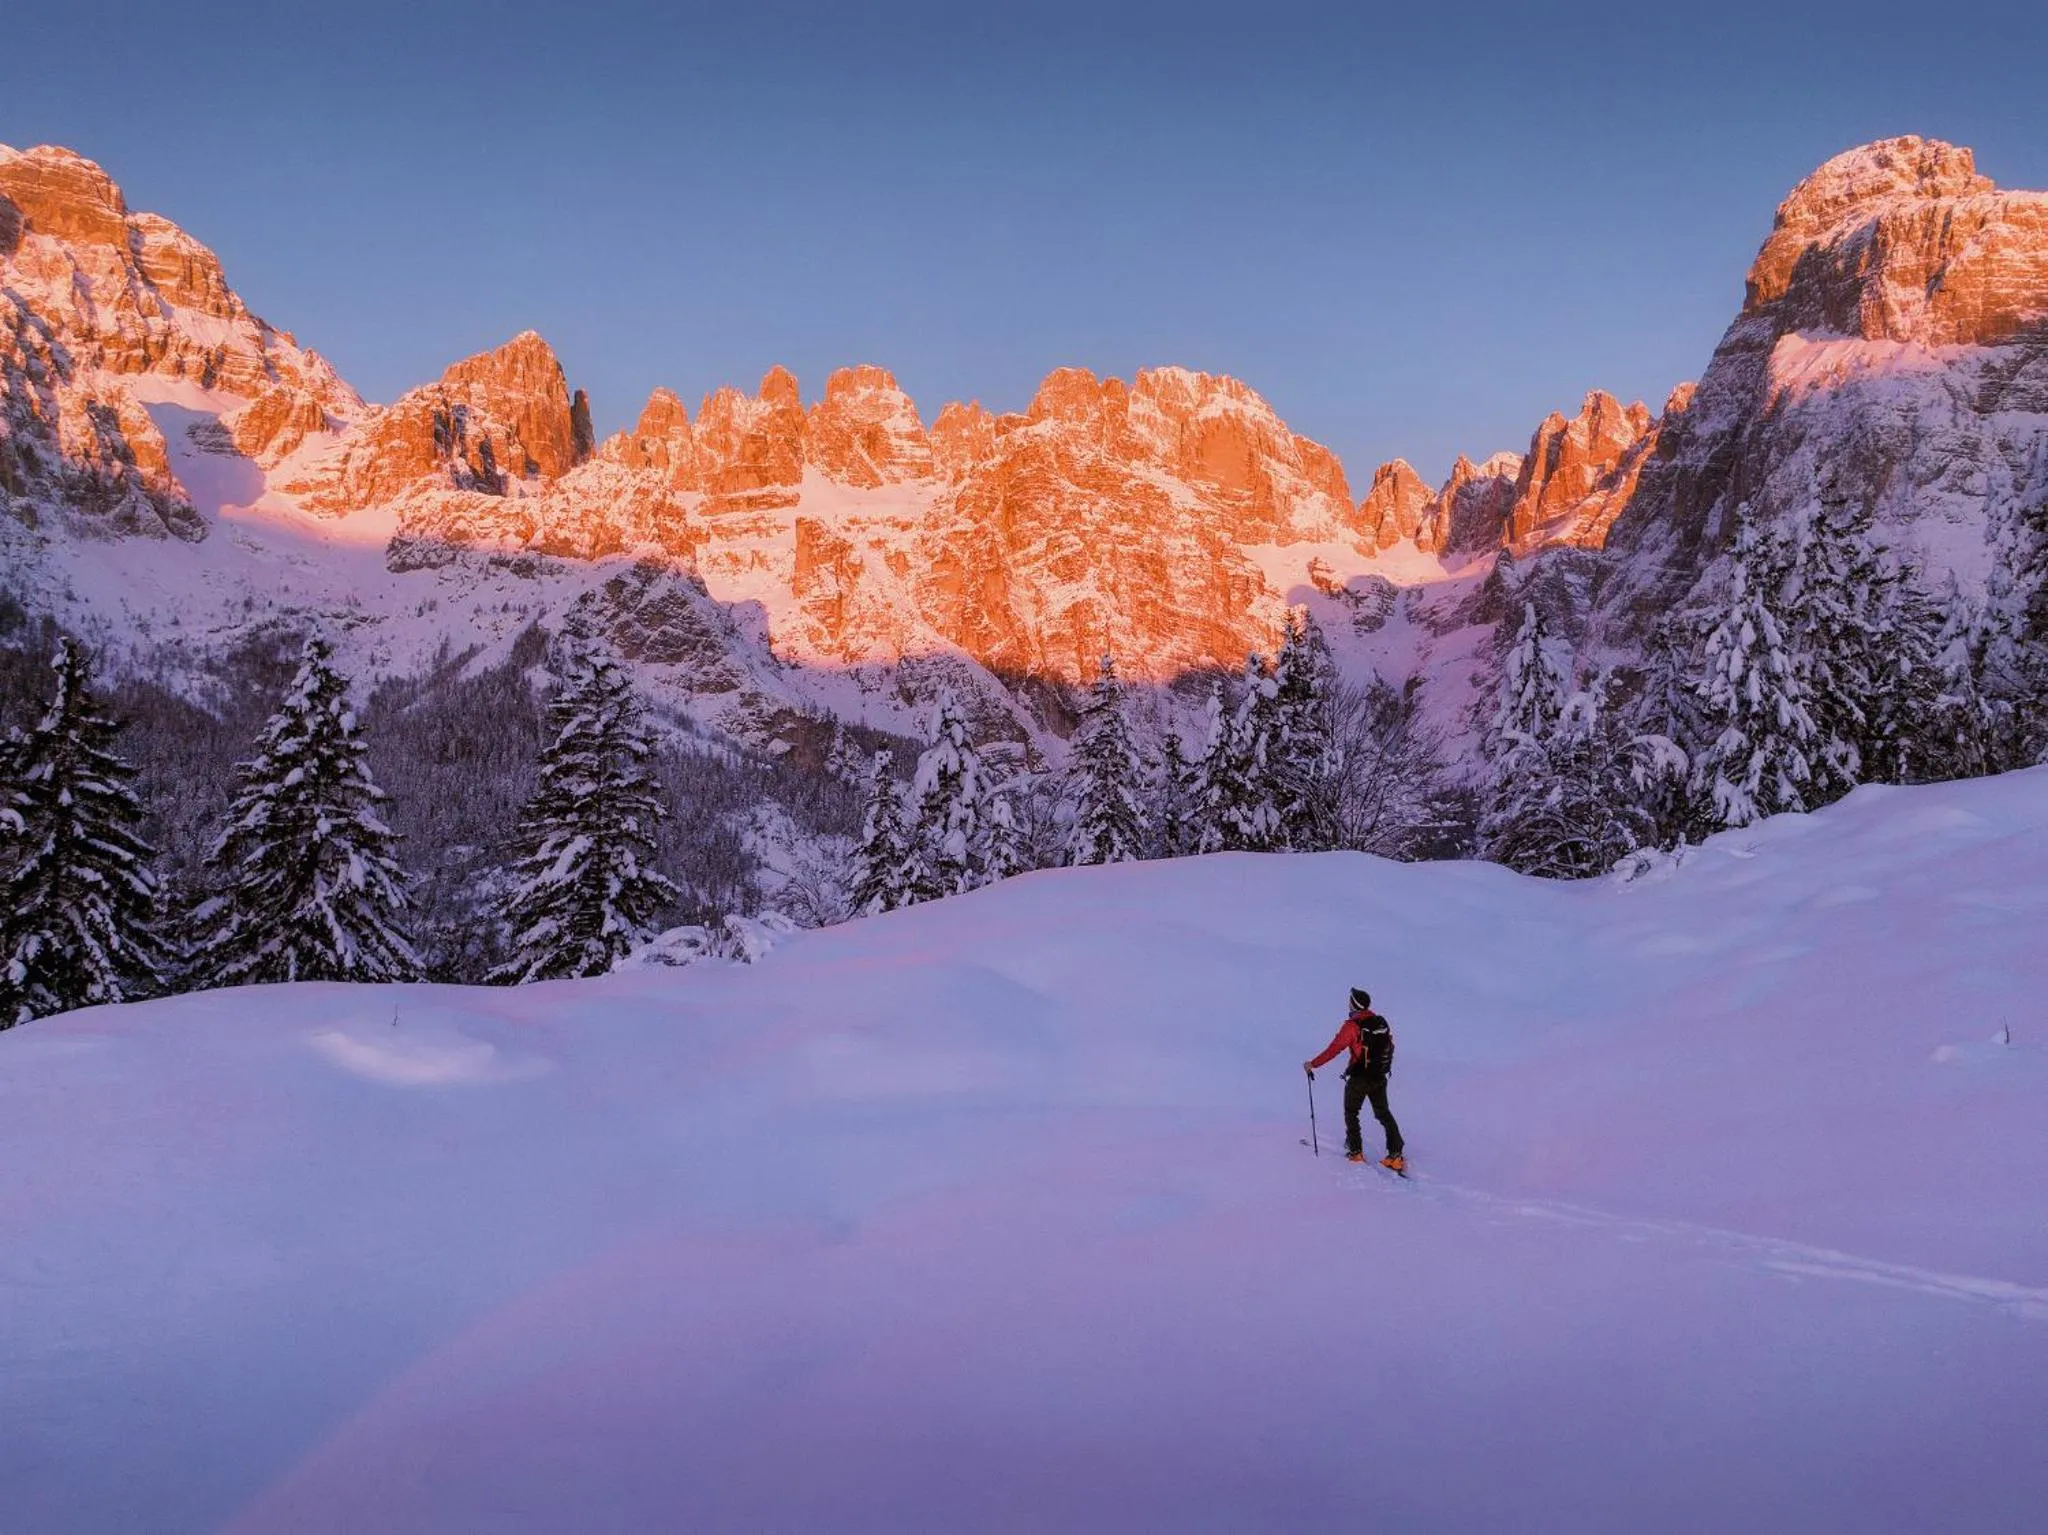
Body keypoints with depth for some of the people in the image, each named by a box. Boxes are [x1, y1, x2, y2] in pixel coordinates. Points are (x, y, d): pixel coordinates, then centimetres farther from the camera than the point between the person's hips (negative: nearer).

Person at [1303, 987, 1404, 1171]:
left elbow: (1334, 1049, -19)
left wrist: (1313, 1064, -11)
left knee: (1351, 1113, 15)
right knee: (1384, 1114, 14)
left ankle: (1355, 1152, 15)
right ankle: (1396, 1155, 7)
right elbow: (1389, 1046, 13)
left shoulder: (1352, 1026, -18)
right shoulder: (1381, 1022, 1)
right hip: (1380, 1077, 6)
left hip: (1359, 1078, -5)